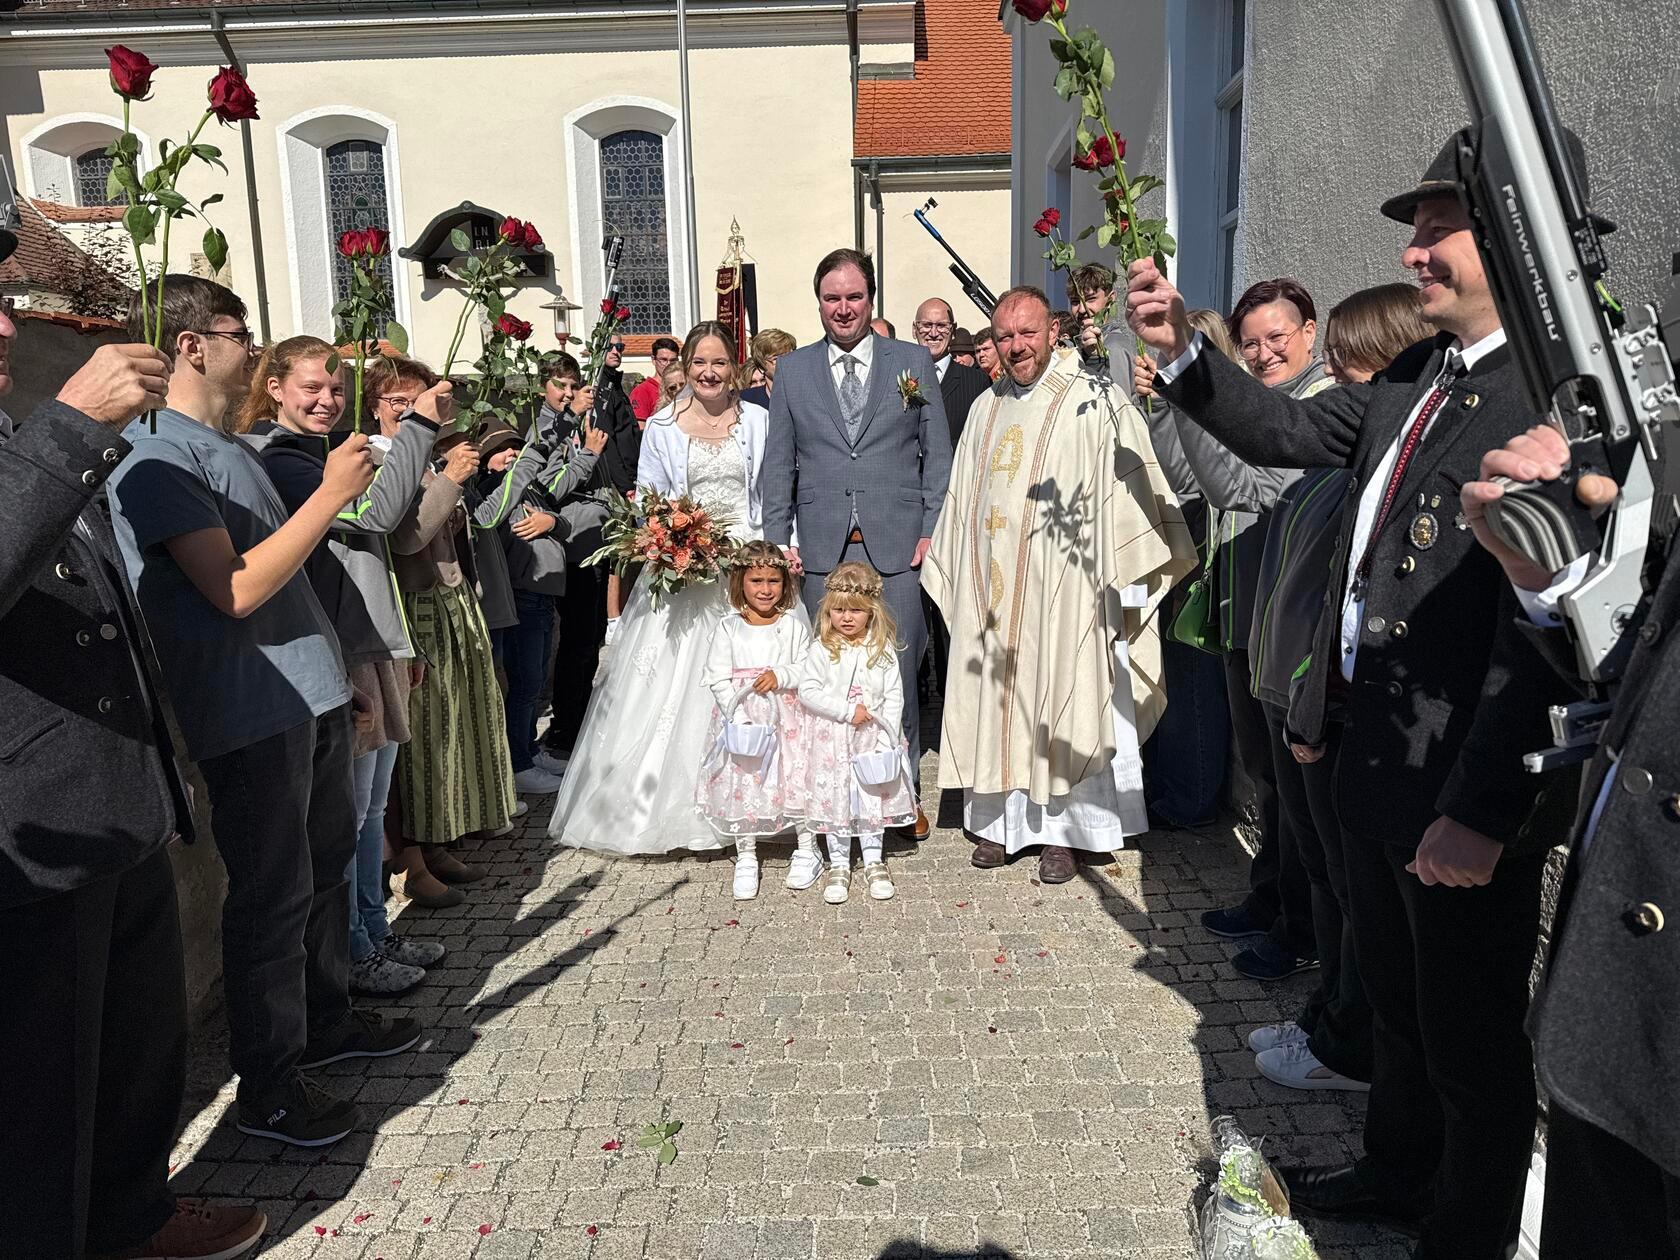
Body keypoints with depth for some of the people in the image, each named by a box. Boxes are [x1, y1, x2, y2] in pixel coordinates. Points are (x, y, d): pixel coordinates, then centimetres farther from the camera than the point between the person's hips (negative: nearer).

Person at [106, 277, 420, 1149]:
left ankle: (326, 1019, 36)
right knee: (274, 896, -1)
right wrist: (332, 493, -18)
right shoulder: (155, 454, -14)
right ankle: (266, 1086, 15)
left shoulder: (229, 447, 16)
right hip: (252, 714, -9)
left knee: (328, 863, 19)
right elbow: (237, 589, -22)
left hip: (312, 695, 9)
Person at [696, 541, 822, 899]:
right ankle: (746, 859, 19)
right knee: (742, 786, 4)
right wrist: (740, 715, -15)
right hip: (741, 720, 0)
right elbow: (718, 680, -3)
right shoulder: (729, 629, 0)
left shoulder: (793, 627, 1)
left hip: (788, 720, 0)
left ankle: (807, 850, 22)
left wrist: (781, 675, -17)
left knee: (798, 781, 2)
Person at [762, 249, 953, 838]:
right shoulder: (792, 370, 10)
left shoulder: (914, 362, 8)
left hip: (898, 545, -1)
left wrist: (932, 530, -1)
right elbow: (779, 464, 10)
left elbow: (937, 454, 7)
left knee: (898, 675, 3)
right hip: (822, 548, 1)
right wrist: (776, 540, 3)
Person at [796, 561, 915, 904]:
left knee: (874, 799, 10)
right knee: (835, 800, 7)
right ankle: (838, 866, 20)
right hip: (832, 738, -1)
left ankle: (873, 862, 26)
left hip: (873, 738, 1)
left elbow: (894, 697, -3)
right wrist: (847, 711, -18)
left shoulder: (883, 650, -3)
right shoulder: (822, 650, -7)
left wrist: (886, 740, -10)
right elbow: (808, 691, -13)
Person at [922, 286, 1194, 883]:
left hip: (1061, 589, -5)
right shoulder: (986, 410, 15)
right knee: (995, 699, 9)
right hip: (990, 590, 5)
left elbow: (1129, 486, -10)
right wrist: (956, 579, 17)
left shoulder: (1094, 401, -4)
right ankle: (999, 817, 22)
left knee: (1061, 704, 1)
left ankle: (1061, 831, 13)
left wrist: (1124, 580, -16)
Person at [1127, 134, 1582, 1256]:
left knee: (1470, 1035, 13)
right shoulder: (1413, 379, 7)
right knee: (1397, 999, 26)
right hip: (1374, 752, 8)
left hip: (1466, 783, -8)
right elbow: (1283, 430, 14)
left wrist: (1482, 808, -25)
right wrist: (1181, 351, 0)